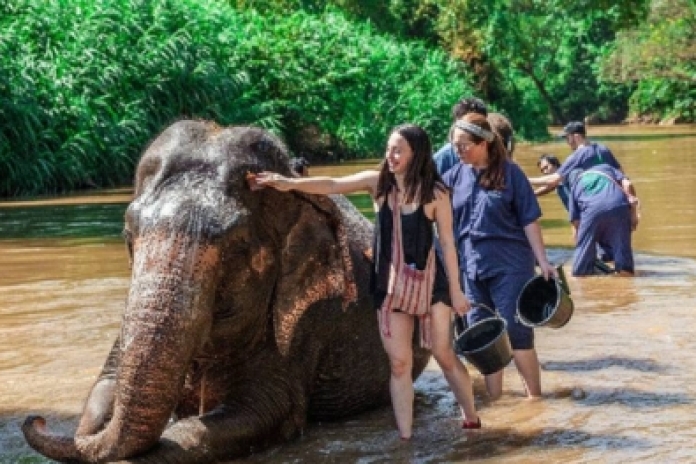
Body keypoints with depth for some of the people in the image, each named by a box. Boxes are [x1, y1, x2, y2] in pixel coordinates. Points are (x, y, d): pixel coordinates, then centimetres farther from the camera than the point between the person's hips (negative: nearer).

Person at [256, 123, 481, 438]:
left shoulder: (435, 193, -9)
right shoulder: (377, 182, -3)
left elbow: (447, 243, -4)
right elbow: (332, 185, -14)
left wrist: (455, 290, -3)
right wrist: (291, 183, -29)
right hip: (390, 284, 3)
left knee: (443, 354, 2)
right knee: (399, 363, 3)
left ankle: (471, 420, 21)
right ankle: (405, 437, 9)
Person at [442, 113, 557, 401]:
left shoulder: (509, 172, -7)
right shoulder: (455, 176, 5)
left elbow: (529, 220, -6)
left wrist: (543, 261, -9)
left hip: (510, 266, -5)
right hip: (471, 267, 5)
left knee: (515, 332, -4)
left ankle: (535, 396, 9)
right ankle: (494, 400, 21)